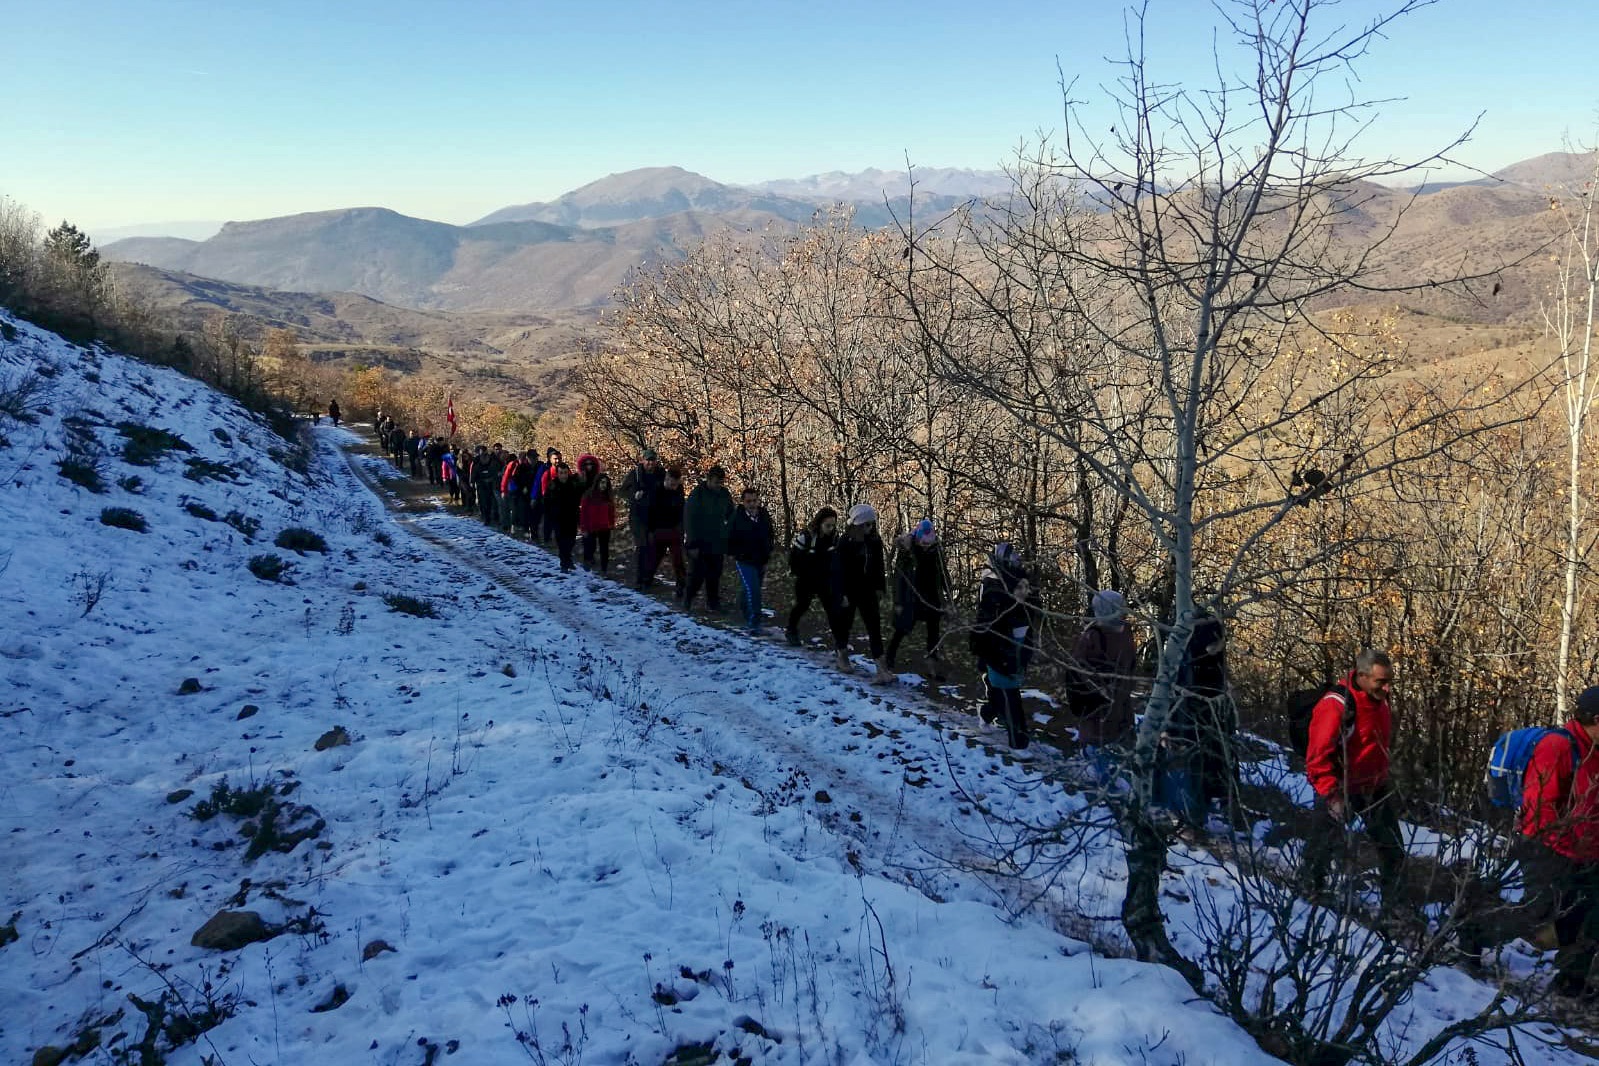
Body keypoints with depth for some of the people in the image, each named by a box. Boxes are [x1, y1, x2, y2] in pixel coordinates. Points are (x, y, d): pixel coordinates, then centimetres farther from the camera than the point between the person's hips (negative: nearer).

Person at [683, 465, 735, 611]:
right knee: (697, 573, -3)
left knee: (715, 575, 7)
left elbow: (731, 518, 13)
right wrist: (692, 544, -14)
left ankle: (713, 602, 18)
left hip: (717, 543, 4)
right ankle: (688, 598, 18)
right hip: (699, 543, -4)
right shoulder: (697, 494, -12)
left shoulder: (725, 495, 2)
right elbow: (689, 519, -11)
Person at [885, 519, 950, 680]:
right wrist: (898, 602, -12)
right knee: (901, 630, 6)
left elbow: (943, 572, 9)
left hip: (932, 597, 4)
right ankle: (888, 660, 22)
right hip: (911, 597, -4)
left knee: (934, 631, 4)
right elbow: (899, 576, -11)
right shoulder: (906, 550, -14)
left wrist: (948, 593, 5)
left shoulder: (936, 549, -3)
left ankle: (932, 665, 9)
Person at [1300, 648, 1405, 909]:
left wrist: (1383, 780, 21)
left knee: (1393, 848, 13)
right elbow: (1317, 757, -27)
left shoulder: (1381, 702, -1)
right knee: (1324, 846, 11)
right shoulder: (1336, 705, -27)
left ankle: (1395, 903, 29)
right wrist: (1332, 795, -30)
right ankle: (1310, 890, 35)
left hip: (1374, 788, 7)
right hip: (1340, 791, -7)